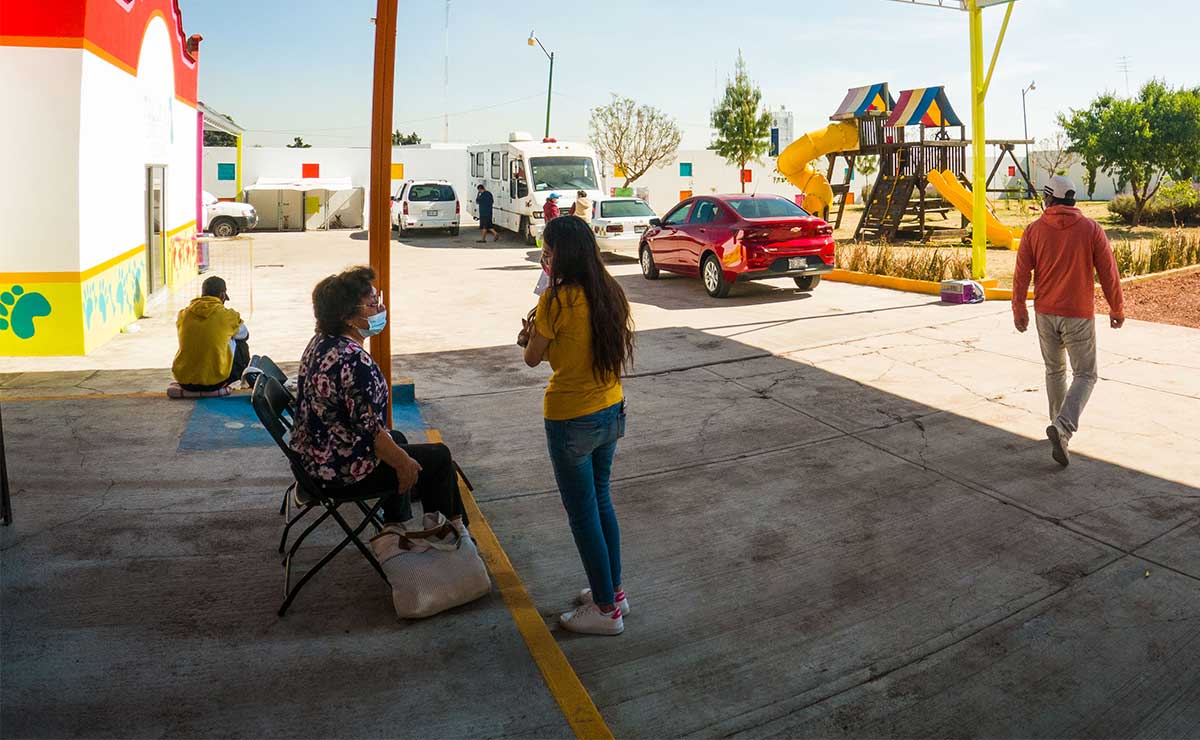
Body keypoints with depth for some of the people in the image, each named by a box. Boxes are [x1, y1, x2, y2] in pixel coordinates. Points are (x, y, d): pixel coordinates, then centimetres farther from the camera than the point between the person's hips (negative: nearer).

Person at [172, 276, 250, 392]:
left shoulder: (182, 314, 0)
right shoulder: (228, 315, -8)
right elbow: (245, 335, 13)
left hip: (183, 381, 5)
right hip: (215, 381, -4)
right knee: (241, 347, 20)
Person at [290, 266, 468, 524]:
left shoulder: (322, 341, 2)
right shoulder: (354, 360, -29)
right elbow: (369, 428, -27)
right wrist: (404, 464, -13)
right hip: (342, 472, -10)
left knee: (396, 438, 33)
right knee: (438, 457, 3)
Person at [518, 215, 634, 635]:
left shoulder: (557, 300, -20)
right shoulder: (610, 293, 1)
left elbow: (532, 358, -9)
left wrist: (529, 334, 11)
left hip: (571, 421, -7)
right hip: (611, 411, 8)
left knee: (582, 512, 7)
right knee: (601, 499, 22)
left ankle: (606, 609, 19)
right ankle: (613, 591, 34)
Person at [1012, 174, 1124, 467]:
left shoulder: (1034, 230, -4)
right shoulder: (1091, 229, -7)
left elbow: (1021, 275, -4)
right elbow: (1109, 273, -4)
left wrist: (1019, 310, 8)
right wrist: (1117, 309, 8)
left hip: (1045, 313, 2)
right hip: (1079, 315, -2)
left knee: (1055, 369, 20)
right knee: (1085, 375, 5)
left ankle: (1061, 425, 29)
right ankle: (1063, 428, -15)